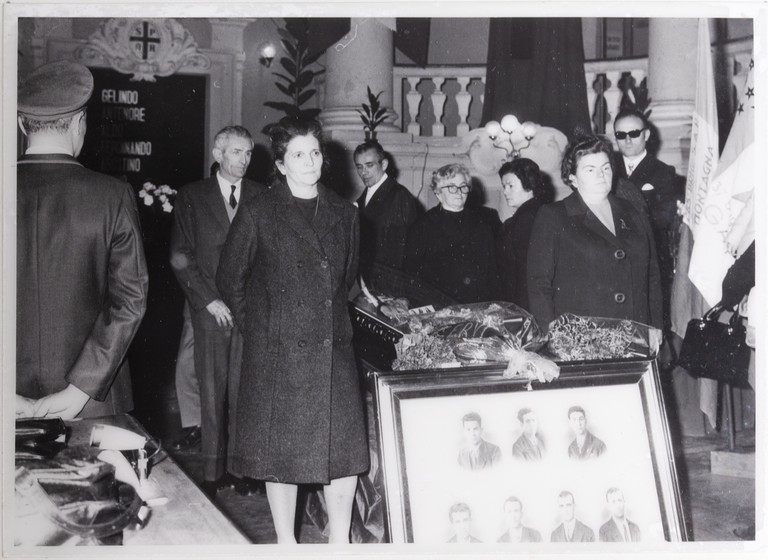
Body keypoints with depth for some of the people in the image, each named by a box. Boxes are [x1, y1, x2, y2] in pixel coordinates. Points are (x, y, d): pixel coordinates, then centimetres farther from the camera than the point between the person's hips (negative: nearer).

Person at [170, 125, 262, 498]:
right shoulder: (191, 197, 6)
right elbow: (180, 257, 1)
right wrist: (209, 300, -7)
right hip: (211, 310, -1)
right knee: (212, 393, 2)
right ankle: (212, 471, 10)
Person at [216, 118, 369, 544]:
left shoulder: (344, 214, 8)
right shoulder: (259, 216, -4)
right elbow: (230, 279, 5)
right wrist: (259, 326, 7)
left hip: (334, 349, 4)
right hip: (278, 352, -3)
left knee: (346, 448, 3)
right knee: (282, 450, 4)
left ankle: (340, 541, 19)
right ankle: (286, 541, 20)